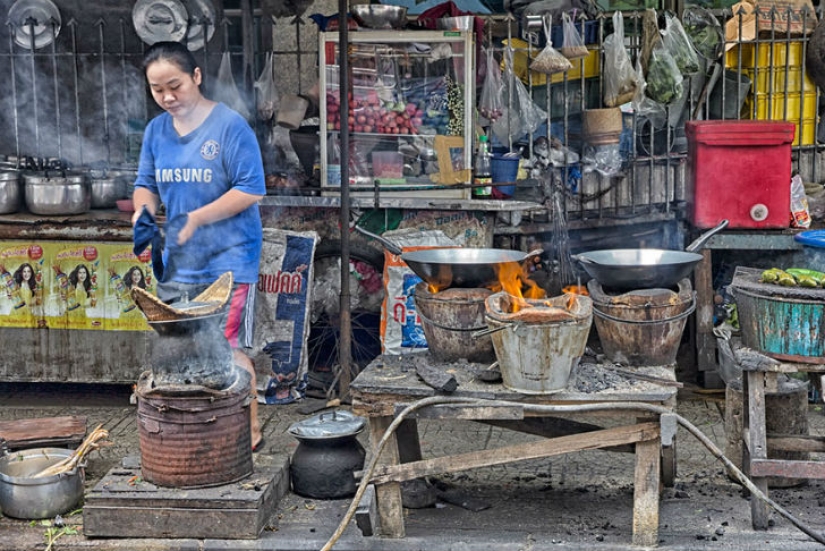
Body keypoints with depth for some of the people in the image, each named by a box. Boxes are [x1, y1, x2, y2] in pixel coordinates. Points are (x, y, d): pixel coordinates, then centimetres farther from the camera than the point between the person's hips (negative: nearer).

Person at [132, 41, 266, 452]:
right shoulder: (155, 130, 5)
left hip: (227, 260, -6)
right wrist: (143, 209, -11)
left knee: (227, 349, -5)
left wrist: (199, 217, -23)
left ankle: (249, 431, 12)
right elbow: (146, 183, 12)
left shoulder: (230, 126, -14)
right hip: (177, 261, 6)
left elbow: (252, 189, -15)